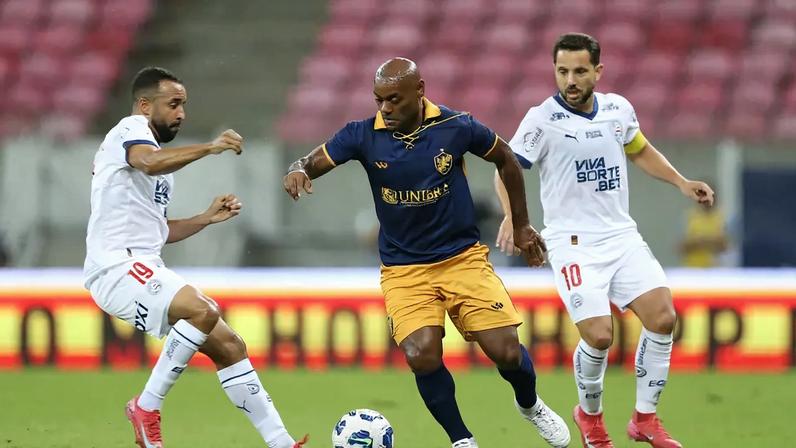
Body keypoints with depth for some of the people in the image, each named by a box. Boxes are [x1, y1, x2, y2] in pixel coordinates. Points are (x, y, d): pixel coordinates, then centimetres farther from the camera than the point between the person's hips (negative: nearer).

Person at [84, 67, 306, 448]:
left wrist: (205, 219, 19)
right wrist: (209, 148, -38)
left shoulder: (161, 154, 27)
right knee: (204, 311, -30)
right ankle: (146, 408, -18)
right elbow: (149, 162, -29)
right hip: (118, 266, -10)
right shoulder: (131, 130, -4)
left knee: (228, 346, 4)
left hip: (147, 269, 10)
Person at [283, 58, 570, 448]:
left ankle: (530, 405, 28)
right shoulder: (364, 135, -9)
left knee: (506, 352, -8)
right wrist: (298, 170, -33)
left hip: (464, 258, 0)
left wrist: (521, 226, 13)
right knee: (422, 357, -21)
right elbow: (314, 162, -8)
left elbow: (505, 160, 7)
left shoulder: (455, 127, -9)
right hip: (403, 269, 0)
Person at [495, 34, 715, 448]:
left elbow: (640, 150, 25)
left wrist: (682, 183, 17)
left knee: (662, 317, -12)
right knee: (598, 335, -17)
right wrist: (512, 215, -23)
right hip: (572, 241, -5)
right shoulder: (542, 119, -9)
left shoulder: (618, 109, 6)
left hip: (622, 235, 5)